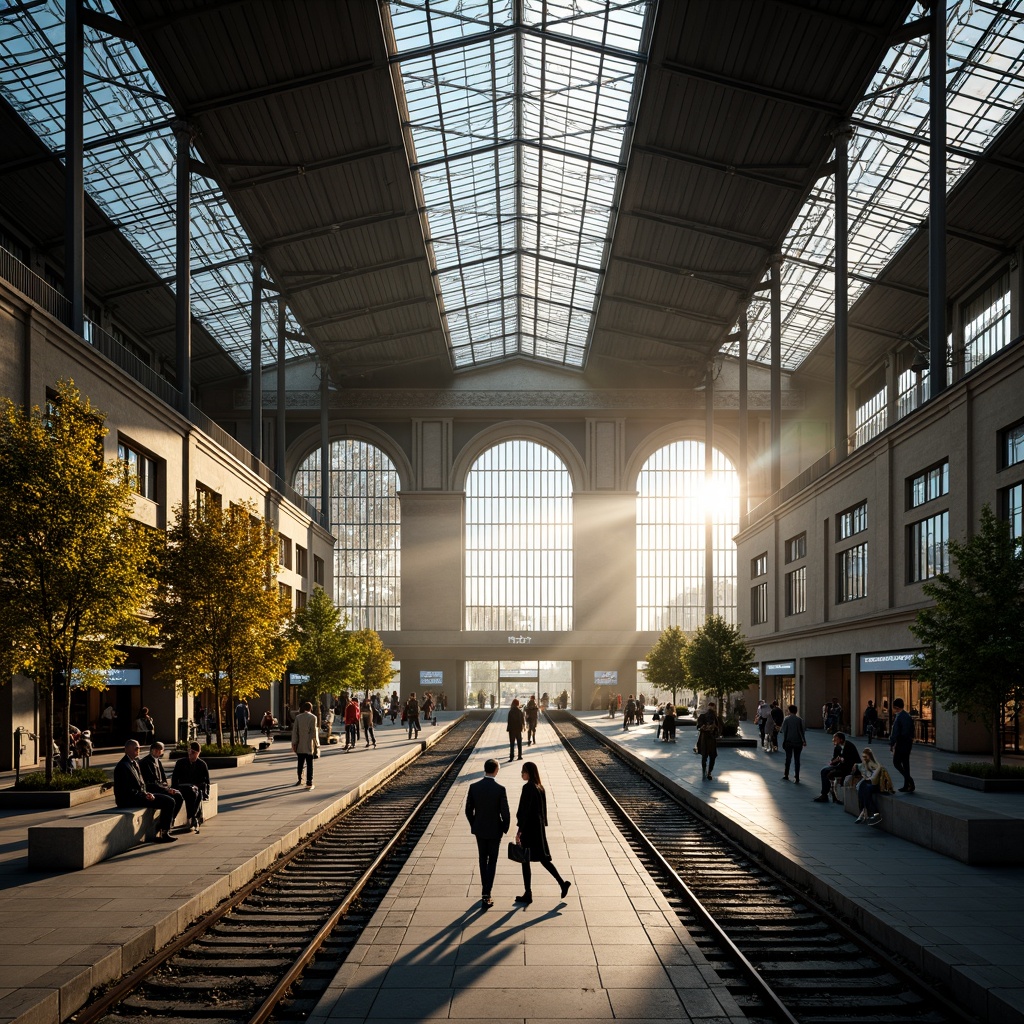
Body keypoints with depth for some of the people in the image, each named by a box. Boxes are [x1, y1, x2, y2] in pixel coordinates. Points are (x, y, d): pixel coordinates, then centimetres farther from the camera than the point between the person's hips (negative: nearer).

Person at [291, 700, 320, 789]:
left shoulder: (298, 717, 2)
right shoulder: (313, 717, -8)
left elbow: (294, 731, 1)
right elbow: (314, 731, -9)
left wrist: (294, 743, 6)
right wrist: (316, 743, 0)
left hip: (300, 745, 3)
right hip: (309, 745, -3)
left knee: (300, 763, 17)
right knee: (309, 764, 0)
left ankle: (299, 779, 27)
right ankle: (309, 783, -2)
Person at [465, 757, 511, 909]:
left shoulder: (474, 787, -9)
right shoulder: (500, 789, -19)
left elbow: (468, 810, -2)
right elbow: (505, 813, -17)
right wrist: (505, 828, 2)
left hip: (479, 829, 3)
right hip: (494, 830, -3)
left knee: (483, 860, 20)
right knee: (492, 862, 7)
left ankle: (485, 890, 30)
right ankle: (486, 895, 0)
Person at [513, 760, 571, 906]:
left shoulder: (528, 788, -19)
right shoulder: (540, 787, 7)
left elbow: (525, 811, -21)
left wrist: (519, 831, -19)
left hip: (528, 828, -8)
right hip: (539, 828, 8)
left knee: (525, 861, 3)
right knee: (542, 858, 17)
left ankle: (528, 895, 8)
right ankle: (562, 883, 13)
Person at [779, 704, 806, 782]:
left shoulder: (786, 719, -6)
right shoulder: (799, 719, -3)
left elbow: (783, 730, -5)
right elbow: (802, 731, -2)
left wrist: (784, 741, 7)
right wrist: (804, 741, 5)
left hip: (788, 741, 0)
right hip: (798, 742, 0)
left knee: (788, 758, 13)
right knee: (797, 760, 6)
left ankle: (786, 775, 15)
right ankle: (797, 777, 5)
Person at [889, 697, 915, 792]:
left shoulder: (898, 717, -16)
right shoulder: (909, 716, 9)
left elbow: (894, 732, -16)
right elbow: (912, 730, 15)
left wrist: (891, 745, -11)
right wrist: (910, 739, 20)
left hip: (900, 743, -8)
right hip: (908, 742, 8)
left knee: (896, 763, 0)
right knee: (906, 764, 12)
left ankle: (909, 780, -13)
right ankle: (906, 786, 14)